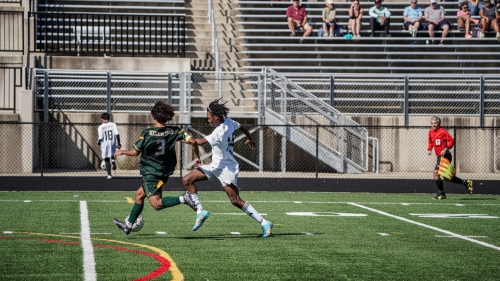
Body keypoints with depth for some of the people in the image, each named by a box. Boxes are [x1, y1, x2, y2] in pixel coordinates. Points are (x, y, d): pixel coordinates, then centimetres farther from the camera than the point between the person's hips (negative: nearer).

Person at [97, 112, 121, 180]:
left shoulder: (100, 127, -7)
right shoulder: (113, 125, -1)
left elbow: (100, 138, -12)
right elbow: (117, 134, -8)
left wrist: (98, 142, 9)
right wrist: (118, 143, -1)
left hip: (105, 145, -2)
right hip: (113, 143, 2)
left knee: (106, 160, 8)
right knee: (113, 153, 31)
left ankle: (109, 175, 5)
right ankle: (113, 160, -2)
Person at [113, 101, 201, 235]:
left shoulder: (147, 133, -12)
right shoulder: (174, 131, -3)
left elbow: (135, 152, -4)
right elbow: (192, 141, -12)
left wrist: (121, 152, 16)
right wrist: (197, 157, 4)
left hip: (150, 172, -7)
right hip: (165, 172, 7)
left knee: (157, 204, -13)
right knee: (139, 194, 23)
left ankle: (183, 199, -33)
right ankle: (128, 225, 33)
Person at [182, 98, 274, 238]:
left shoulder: (220, 132, -25)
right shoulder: (228, 122, 1)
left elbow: (200, 142, -34)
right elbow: (242, 127, 20)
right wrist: (250, 138, 40)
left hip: (226, 168, -9)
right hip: (216, 165, 9)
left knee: (236, 201, -8)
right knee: (187, 180, -1)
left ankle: (264, 223, 0)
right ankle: (200, 211, 1)